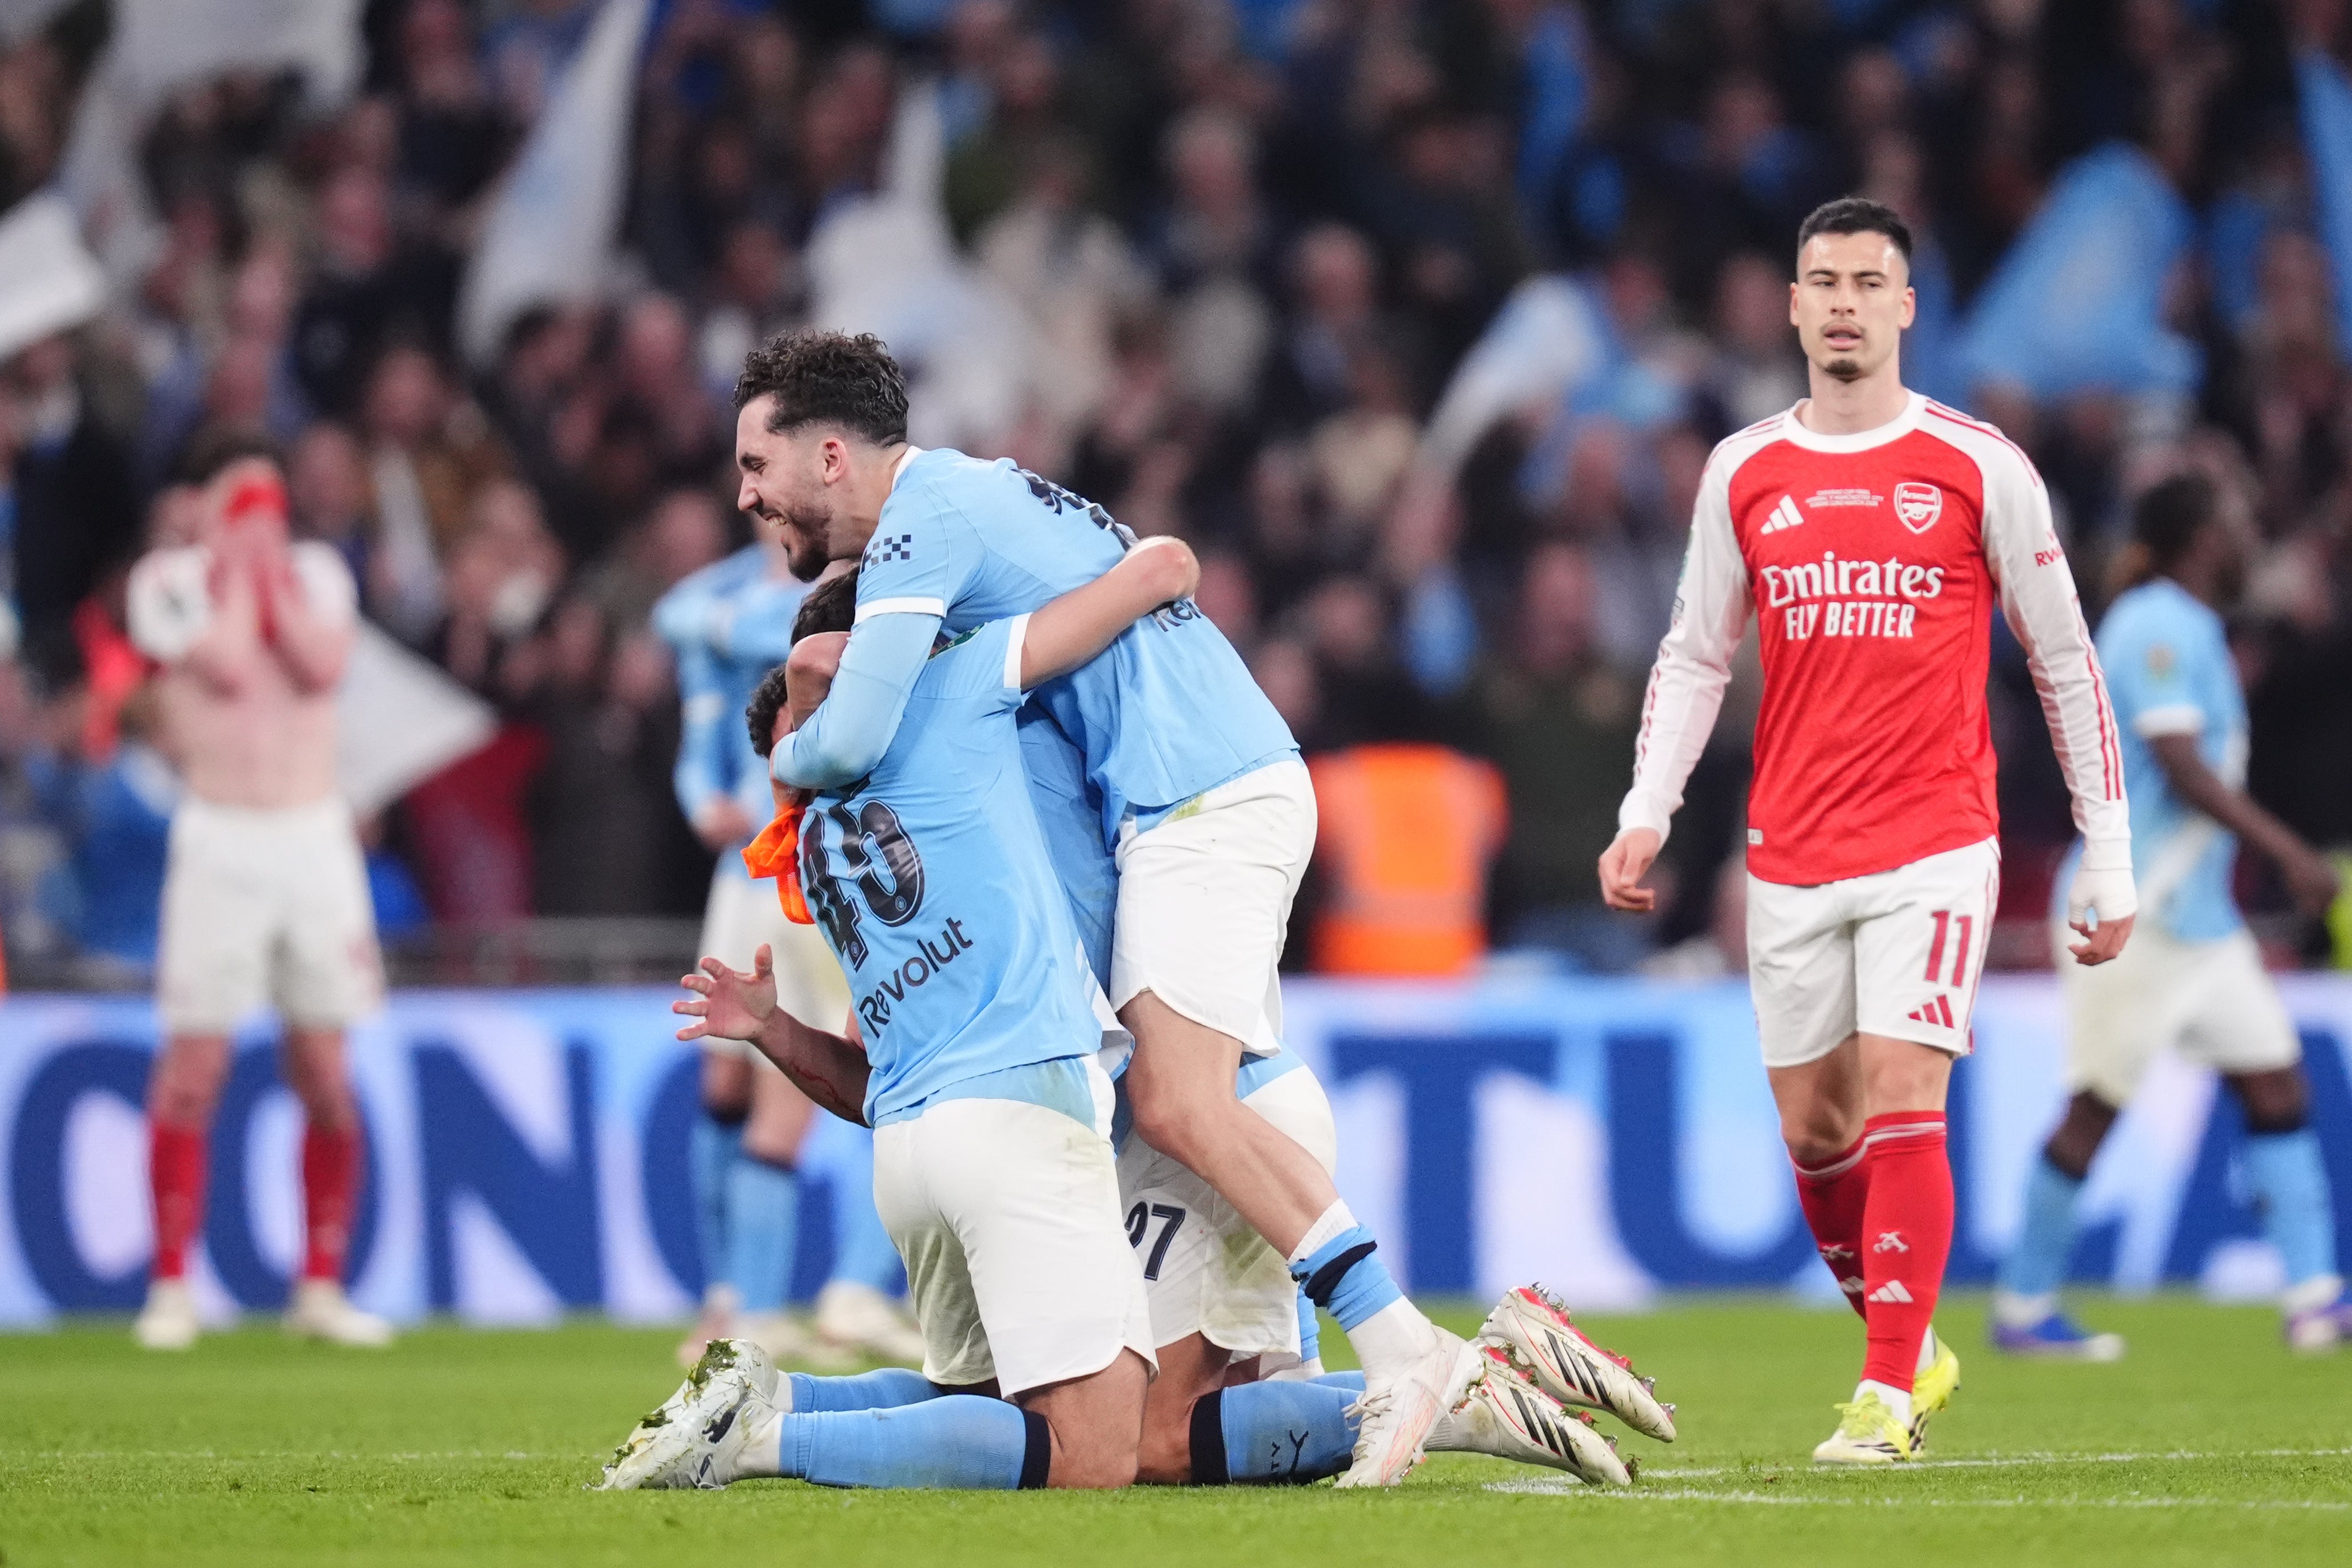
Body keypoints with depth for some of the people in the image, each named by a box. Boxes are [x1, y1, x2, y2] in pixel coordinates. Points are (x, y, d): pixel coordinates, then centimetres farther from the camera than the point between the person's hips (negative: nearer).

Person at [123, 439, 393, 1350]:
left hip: (315, 838, 3)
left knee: (326, 1071, 3)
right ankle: (171, 1287, 1)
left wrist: (270, 566, -3)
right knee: (193, 1068, -6)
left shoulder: (316, 572, 11)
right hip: (219, 839, -3)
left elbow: (322, 664, -7)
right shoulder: (167, 581, 0)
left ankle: (321, 1286, 11)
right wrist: (235, 565, -5)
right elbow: (230, 667, -15)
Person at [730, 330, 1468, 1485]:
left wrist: (788, 762, 6)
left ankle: (1404, 1351, -23)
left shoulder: (921, 520, -8)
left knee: (1179, 1107, -19)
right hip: (1234, 778, 11)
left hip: (1202, 800, -11)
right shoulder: (972, 492, 22)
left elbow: (852, 740, -17)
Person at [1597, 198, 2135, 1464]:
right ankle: (1909, 1350, 27)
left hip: (1933, 846, -4)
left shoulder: (1978, 469, -1)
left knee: (1901, 1102, -16)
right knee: (1813, 1134, 6)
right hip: (1791, 859, 4)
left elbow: (2066, 668, 4)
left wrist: (2108, 864, 2)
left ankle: (1885, 1401, -13)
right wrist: (1644, 816, 1)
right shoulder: (1743, 473, 7)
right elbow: (1694, 657, 15)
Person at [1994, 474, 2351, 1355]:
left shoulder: (2184, 629, 15)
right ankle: (2024, 1308, 6)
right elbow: (2182, 767, -24)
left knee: (2276, 1083, 3)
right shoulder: (2159, 629, -15)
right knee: (2097, 1107, -3)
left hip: (2199, 913, 10)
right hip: (2135, 913, -10)